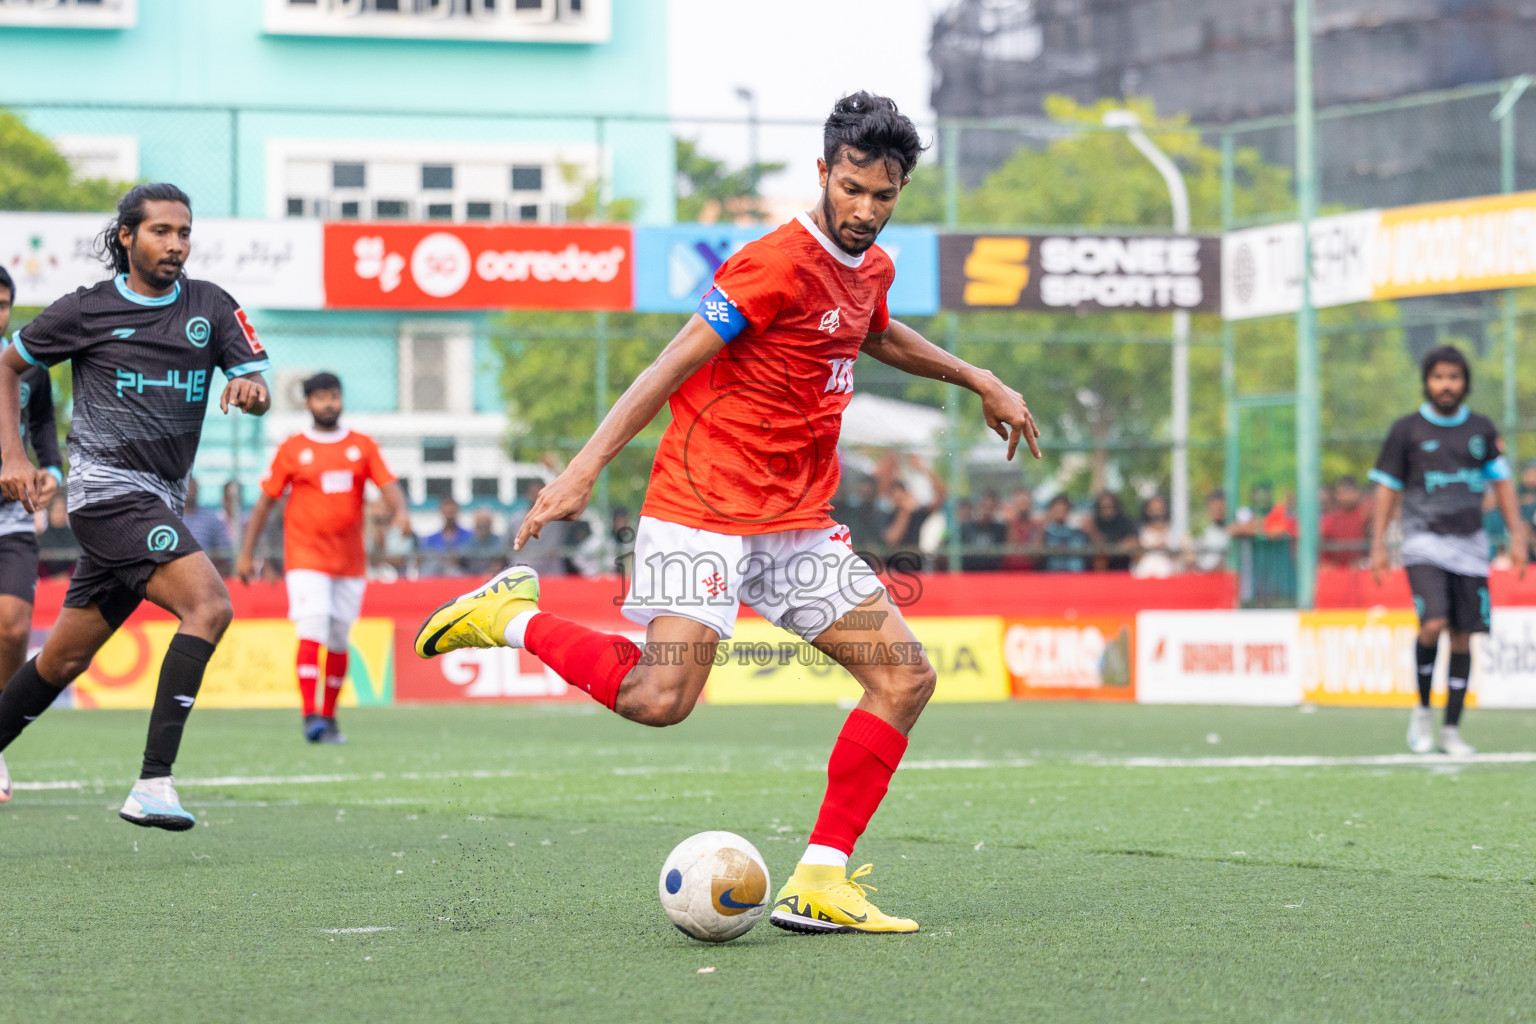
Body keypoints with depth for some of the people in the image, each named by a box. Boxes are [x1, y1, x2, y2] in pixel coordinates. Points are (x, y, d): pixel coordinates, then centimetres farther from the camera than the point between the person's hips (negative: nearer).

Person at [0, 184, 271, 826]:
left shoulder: (211, 307, 9)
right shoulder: (86, 310, -1)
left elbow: (260, 391, 4)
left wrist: (252, 387, -21)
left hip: (158, 502, 6)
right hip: (108, 488, -6)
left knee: (65, 658, 13)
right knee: (210, 605, -24)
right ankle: (152, 784, -29)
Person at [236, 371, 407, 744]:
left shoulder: (363, 446, 8)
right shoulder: (292, 449, 3)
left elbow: (389, 485, -1)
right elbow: (266, 501, 6)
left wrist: (400, 511, -24)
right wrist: (246, 552, 4)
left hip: (350, 560, 3)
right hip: (306, 557, -3)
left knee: (339, 641, 8)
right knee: (312, 632, -17)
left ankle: (329, 716, 19)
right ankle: (310, 715, -22)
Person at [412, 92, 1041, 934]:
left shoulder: (872, 269, 12)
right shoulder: (778, 262, -14)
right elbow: (674, 365, -16)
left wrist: (978, 380, 43)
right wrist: (585, 468, -21)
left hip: (798, 526, 8)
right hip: (705, 510, -8)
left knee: (906, 677, -1)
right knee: (659, 699, -23)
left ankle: (818, 884, 0)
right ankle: (514, 617, 2)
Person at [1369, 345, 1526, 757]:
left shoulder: (1482, 429, 9)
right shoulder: (1407, 430, 1)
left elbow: (1501, 482, 13)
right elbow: (1387, 488, 4)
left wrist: (1517, 536, 4)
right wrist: (1378, 545, -2)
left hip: (1469, 545, 3)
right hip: (1425, 542, -3)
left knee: (1463, 637, 1)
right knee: (1433, 625, -22)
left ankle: (1451, 730, 10)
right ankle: (1422, 708, 0)